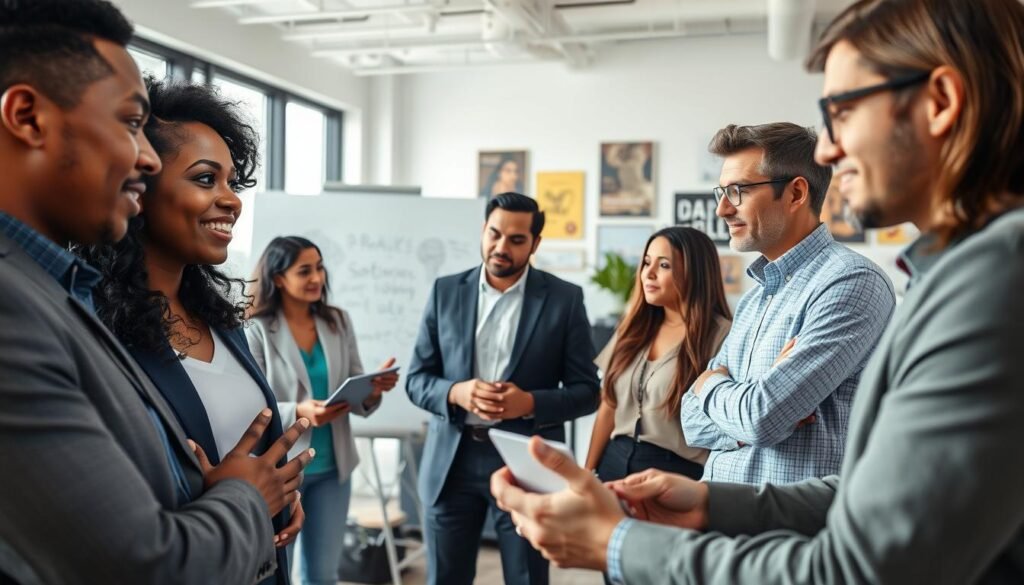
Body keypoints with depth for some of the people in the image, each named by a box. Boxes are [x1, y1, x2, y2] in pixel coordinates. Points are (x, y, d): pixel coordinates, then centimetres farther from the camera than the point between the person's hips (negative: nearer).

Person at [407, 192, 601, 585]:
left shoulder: (565, 299, -2)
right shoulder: (446, 291, 4)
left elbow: (587, 390, -1)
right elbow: (417, 379, 4)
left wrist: (531, 403, -19)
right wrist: (456, 392, -17)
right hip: (452, 461, 2)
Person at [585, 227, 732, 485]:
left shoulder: (720, 335, -11)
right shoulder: (635, 329, 8)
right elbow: (609, 408, 9)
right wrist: (587, 472, 5)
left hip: (677, 471, -5)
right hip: (615, 462, 5)